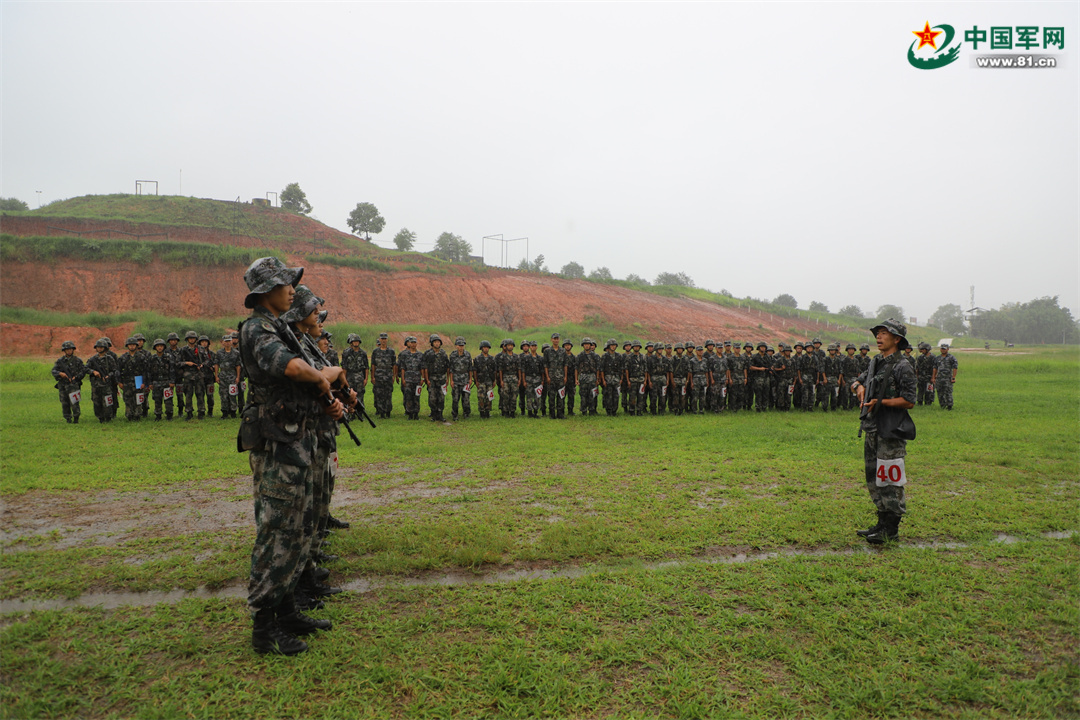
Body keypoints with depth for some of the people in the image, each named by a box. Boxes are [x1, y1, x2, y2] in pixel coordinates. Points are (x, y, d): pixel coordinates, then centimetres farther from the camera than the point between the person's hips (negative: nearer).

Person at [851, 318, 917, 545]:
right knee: (874, 477, 14)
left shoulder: (902, 367, -11)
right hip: (872, 429, 9)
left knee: (889, 479, -4)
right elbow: (857, 381, 26)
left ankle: (891, 530, 4)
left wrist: (881, 402, -19)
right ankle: (882, 523, 25)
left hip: (890, 431, -9)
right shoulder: (875, 363, 13)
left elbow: (909, 401, -15)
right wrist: (859, 386, 4)